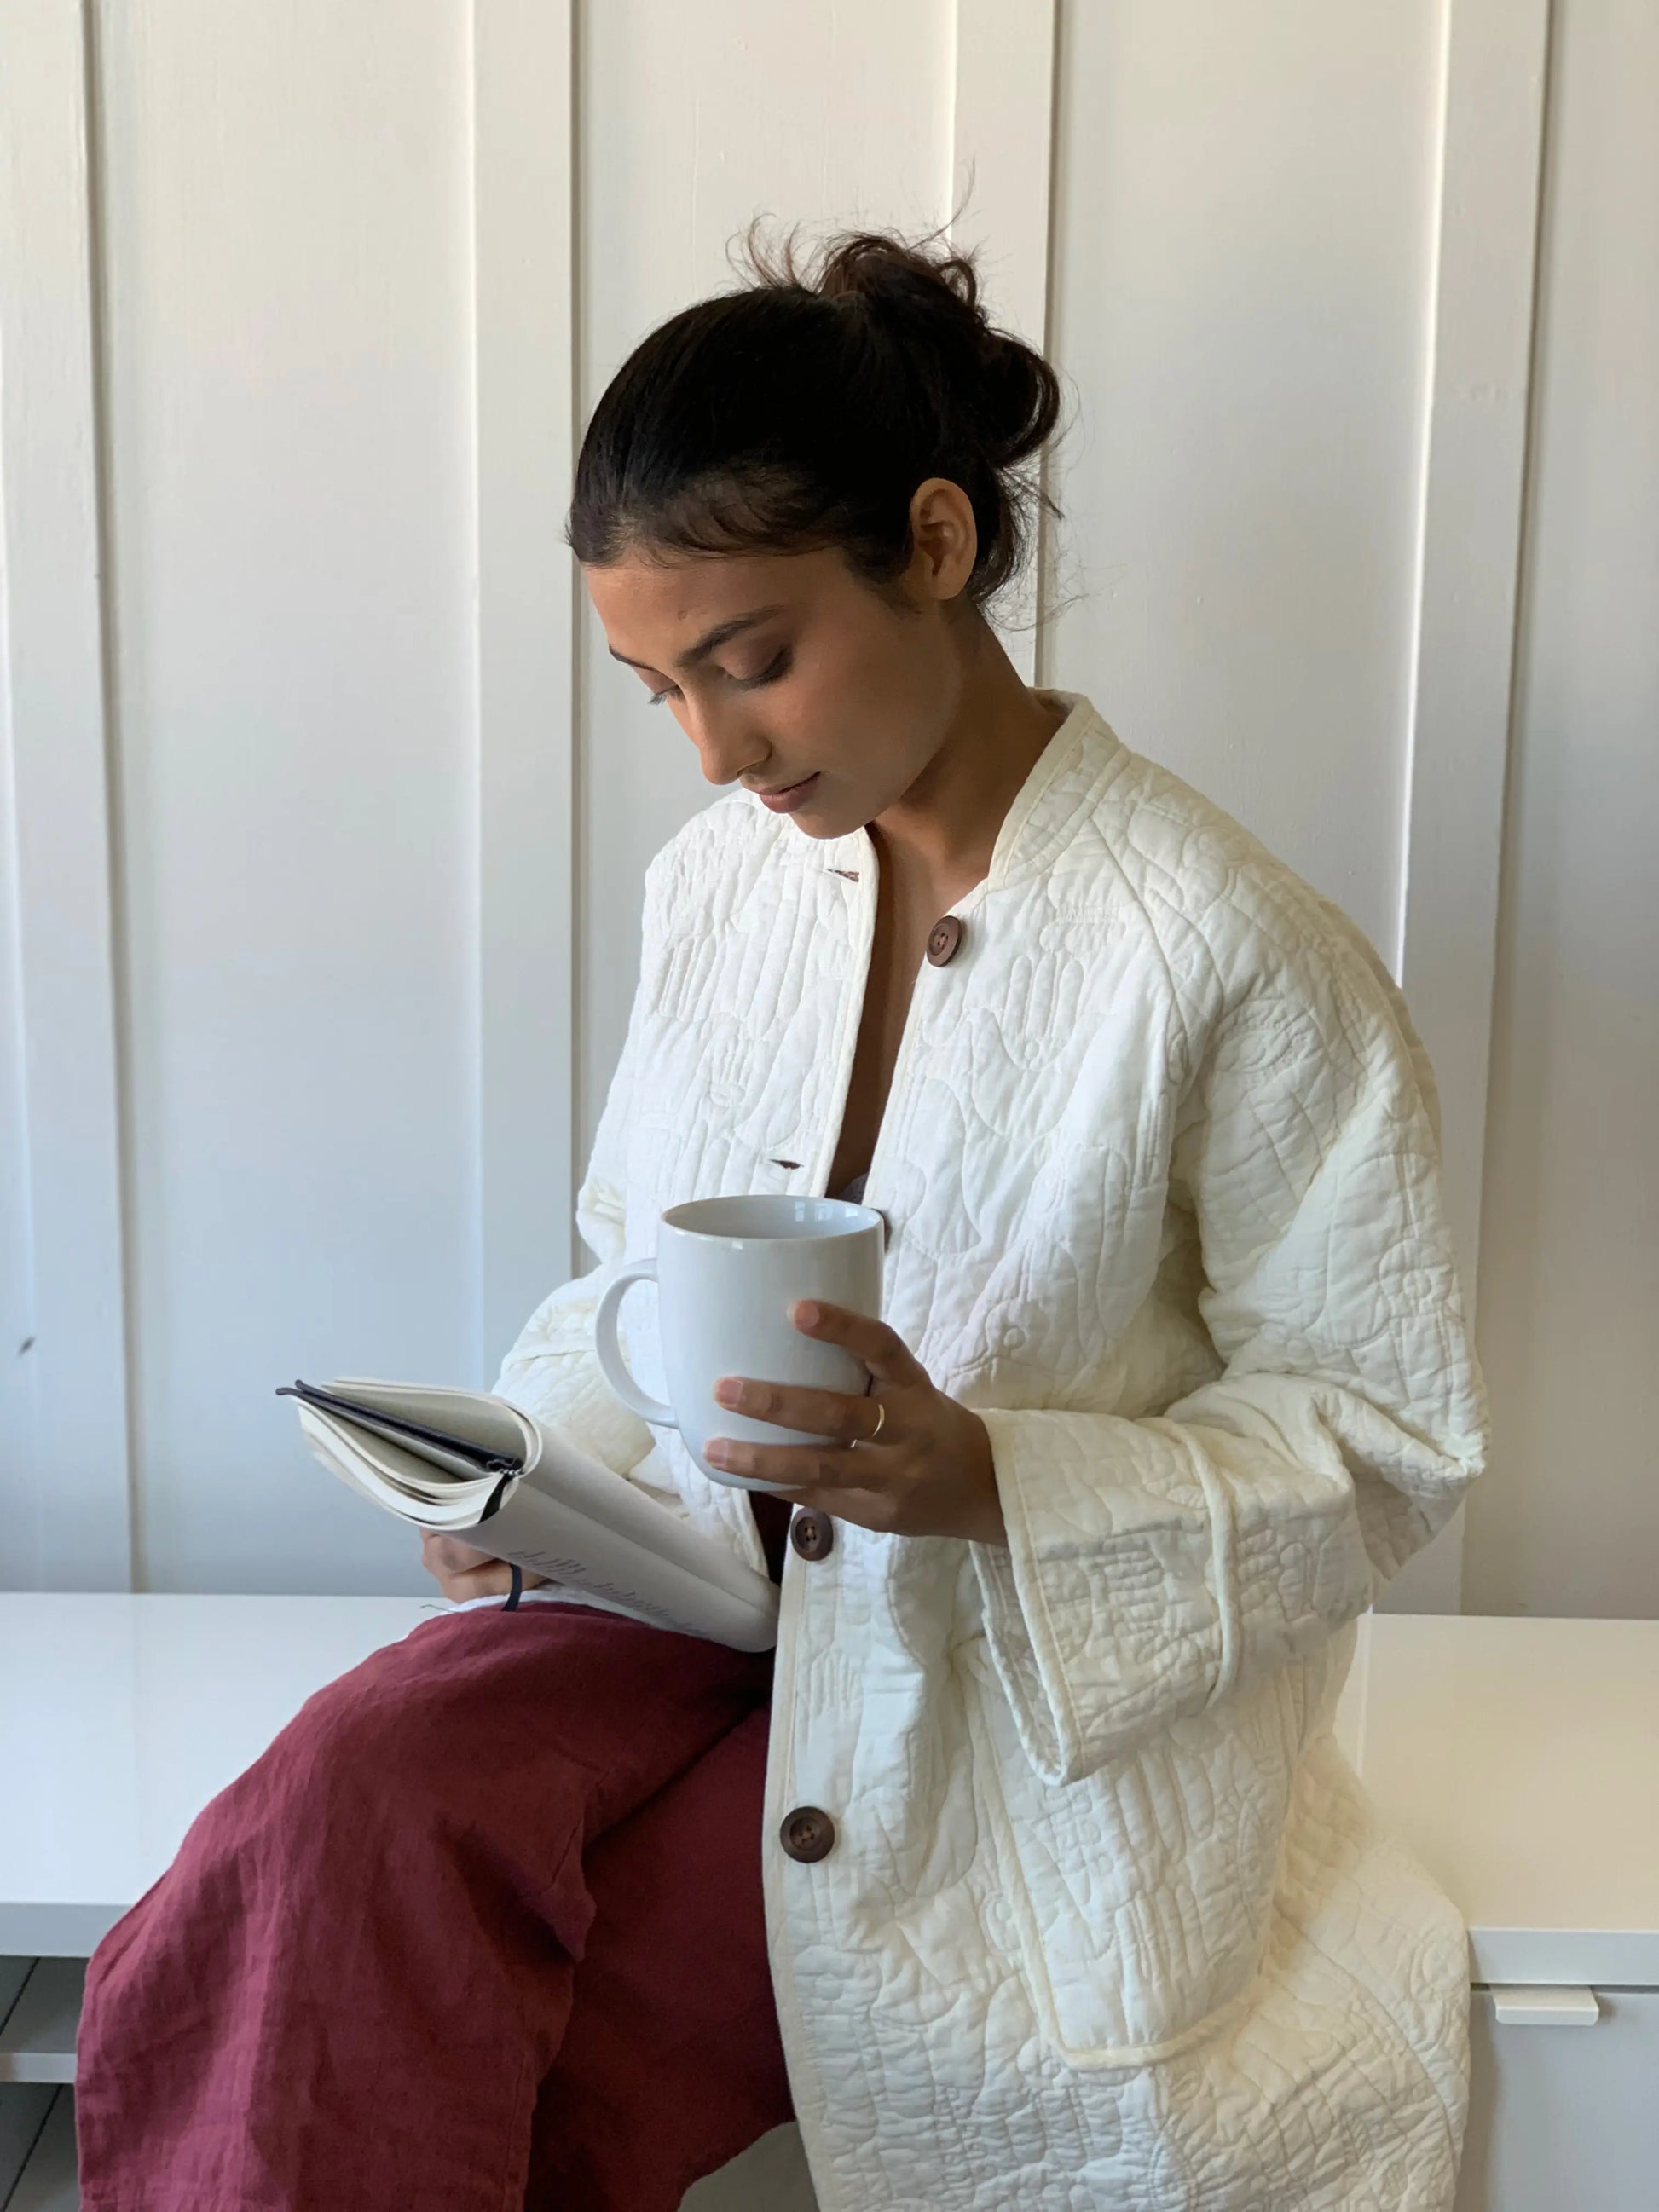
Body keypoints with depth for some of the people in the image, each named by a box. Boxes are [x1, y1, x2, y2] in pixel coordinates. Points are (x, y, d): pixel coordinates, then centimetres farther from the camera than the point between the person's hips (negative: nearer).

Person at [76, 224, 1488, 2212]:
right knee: (356, 1797, -26)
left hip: (1016, 1693, -4)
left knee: (400, 2012, -21)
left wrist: (983, 1474, -23)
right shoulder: (715, 880, 4)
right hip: (695, 1589, 5)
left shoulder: (1237, 959, -14)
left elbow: (1385, 1436, -9)